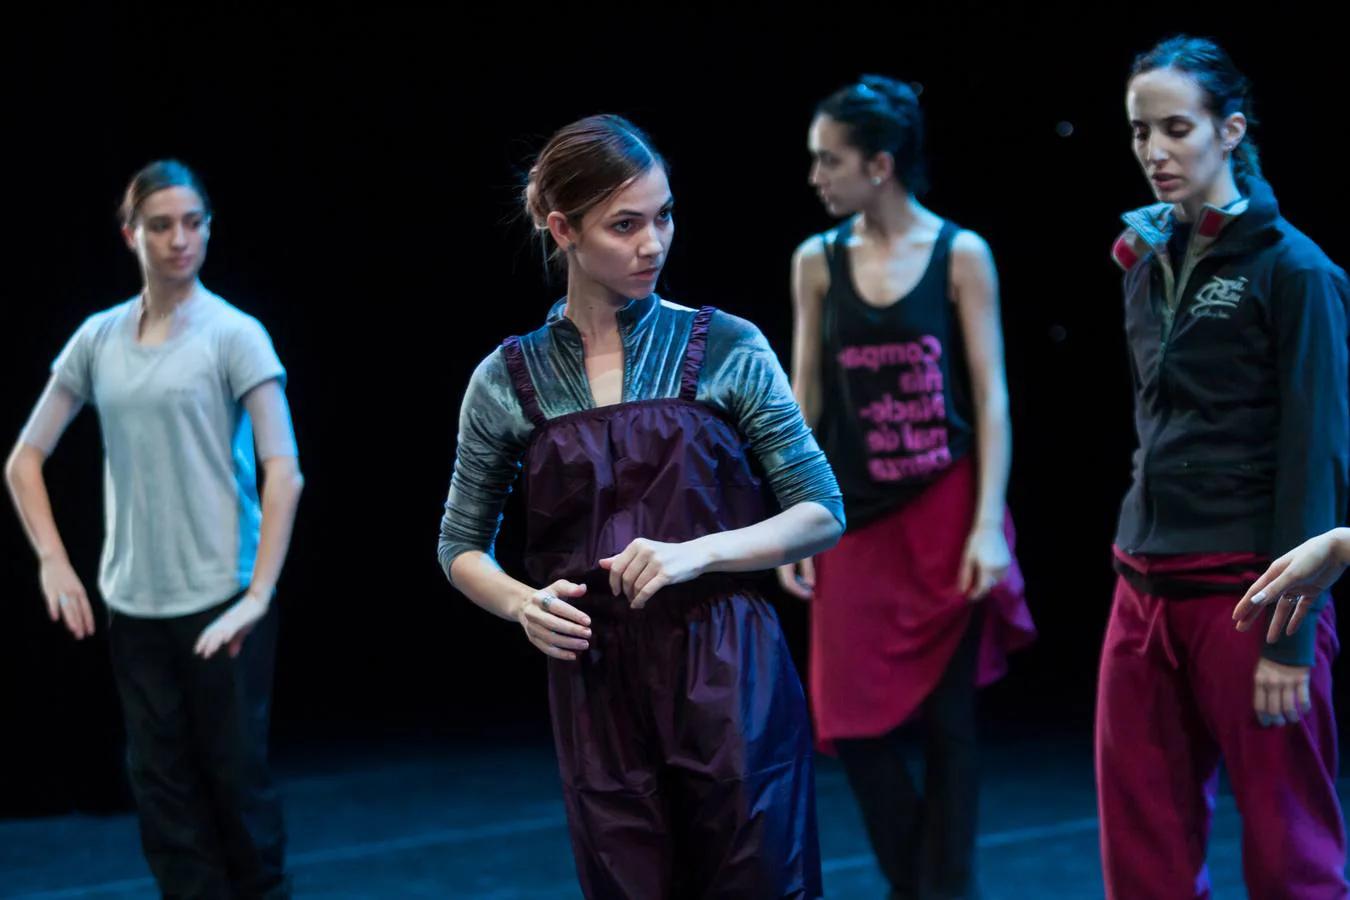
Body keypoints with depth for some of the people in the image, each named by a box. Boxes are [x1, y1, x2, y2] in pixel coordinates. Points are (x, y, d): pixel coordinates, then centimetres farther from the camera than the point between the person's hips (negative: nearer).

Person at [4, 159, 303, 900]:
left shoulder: (233, 334, -5)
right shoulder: (98, 338, 7)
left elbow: (283, 471, -11)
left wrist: (258, 596, -17)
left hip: (220, 600, -4)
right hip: (134, 602, 4)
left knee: (235, 774, 1)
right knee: (161, 784, 7)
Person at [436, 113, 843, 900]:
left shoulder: (728, 349, -2)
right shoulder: (508, 380, 2)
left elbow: (823, 514, 0)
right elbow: (461, 547, 13)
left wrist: (698, 552, -15)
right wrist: (521, 603, -8)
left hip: (731, 680, -1)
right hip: (597, 690, 1)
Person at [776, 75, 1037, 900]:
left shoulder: (961, 254, -3)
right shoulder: (817, 262, 4)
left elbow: (991, 398, -4)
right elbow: (803, 400, 6)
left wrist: (989, 525, -11)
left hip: (945, 515, -3)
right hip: (857, 521, 3)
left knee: (948, 719, 2)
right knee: (855, 722, 2)